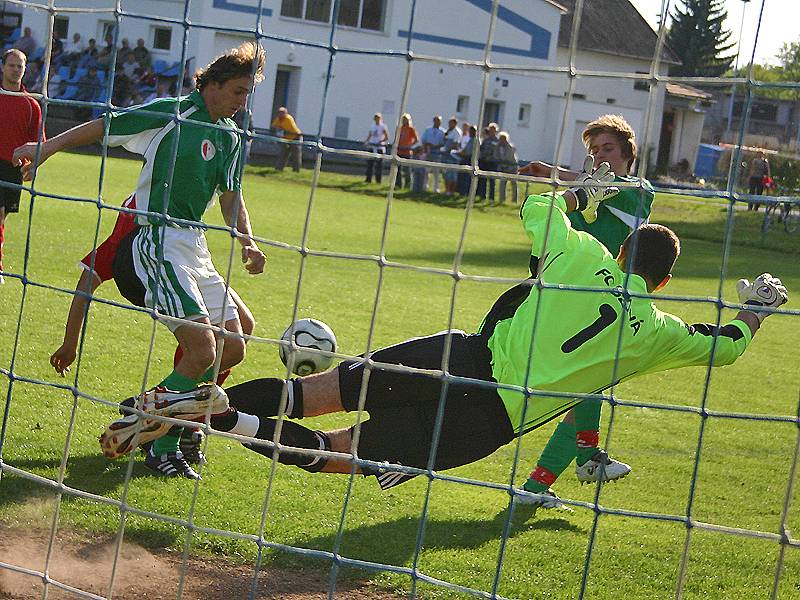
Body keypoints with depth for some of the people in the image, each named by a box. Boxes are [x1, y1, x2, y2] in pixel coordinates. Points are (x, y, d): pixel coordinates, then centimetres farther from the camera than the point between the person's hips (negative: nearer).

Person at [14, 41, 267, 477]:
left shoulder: (229, 136, 12)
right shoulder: (171, 113, -9)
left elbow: (231, 197, 14)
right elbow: (105, 126, -5)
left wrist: (247, 243, -2)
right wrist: (48, 147, -10)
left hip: (195, 245, 8)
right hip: (160, 242, -8)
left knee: (233, 349, 6)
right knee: (203, 351, -17)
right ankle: (160, 446, -1)